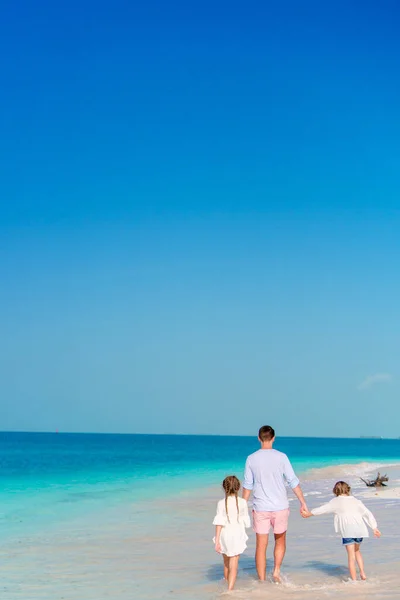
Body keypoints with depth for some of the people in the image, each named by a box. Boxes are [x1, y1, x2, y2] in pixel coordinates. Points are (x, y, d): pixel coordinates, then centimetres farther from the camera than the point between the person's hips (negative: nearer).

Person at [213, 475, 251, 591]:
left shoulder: (221, 503, -7)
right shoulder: (243, 502, -4)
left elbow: (219, 523, -10)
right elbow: (246, 522, 3)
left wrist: (217, 540, -8)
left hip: (225, 536, 1)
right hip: (237, 535, -1)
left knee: (226, 564, 20)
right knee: (233, 566, -2)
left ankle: (227, 585, 35)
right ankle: (230, 589, -13)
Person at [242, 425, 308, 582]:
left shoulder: (251, 459, -2)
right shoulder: (281, 457, -6)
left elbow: (247, 485, 3)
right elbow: (293, 482, -4)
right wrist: (303, 503, 4)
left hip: (260, 508, 0)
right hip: (280, 506, 0)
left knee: (261, 545, 6)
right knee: (280, 540, 20)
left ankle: (262, 580, 9)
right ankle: (276, 571, 8)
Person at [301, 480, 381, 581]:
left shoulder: (335, 502, 9)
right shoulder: (356, 501, 18)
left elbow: (323, 509, 15)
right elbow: (368, 514, 16)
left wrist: (309, 514, 27)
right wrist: (374, 528, 18)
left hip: (347, 531, -4)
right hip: (360, 529, 4)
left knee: (351, 555, 0)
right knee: (357, 551, 25)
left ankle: (354, 580, -3)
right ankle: (362, 573, 16)